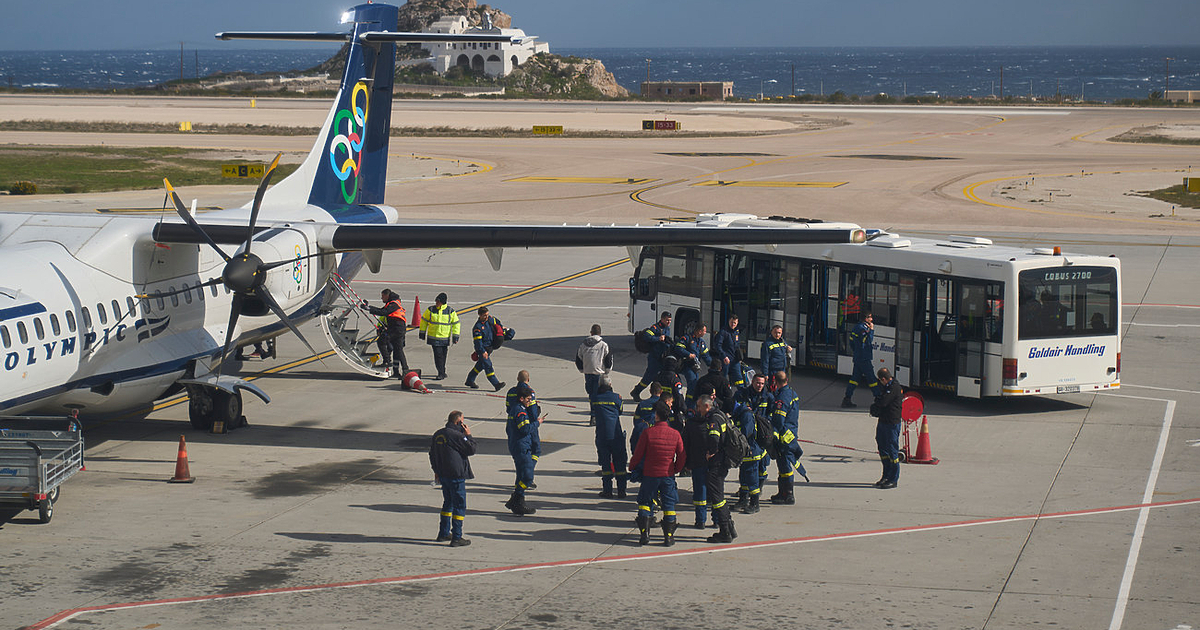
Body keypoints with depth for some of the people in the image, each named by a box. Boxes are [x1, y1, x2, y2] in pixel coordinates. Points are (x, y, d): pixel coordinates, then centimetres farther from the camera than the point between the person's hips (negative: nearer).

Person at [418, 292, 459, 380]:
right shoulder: (431, 310, -1)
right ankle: (441, 373, 0)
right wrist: (422, 332, 11)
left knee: (443, 355, 8)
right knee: (438, 355, -8)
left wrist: (455, 336, 2)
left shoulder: (450, 311, -2)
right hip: (434, 337, -1)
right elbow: (424, 321, 10)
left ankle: (442, 373, 23)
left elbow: (456, 323, 6)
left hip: (445, 338, 1)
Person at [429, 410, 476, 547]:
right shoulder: (456, 435, -17)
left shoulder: (438, 434, 10)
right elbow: (471, 450, -13)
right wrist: (468, 436, -1)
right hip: (456, 476, -8)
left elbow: (432, 454, 19)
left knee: (448, 503, 21)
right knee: (459, 505, -3)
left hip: (442, 474, 8)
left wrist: (437, 471, 27)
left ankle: (443, 533, 26)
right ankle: (456, 538, -4)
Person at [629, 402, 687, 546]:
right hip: (668, 475, 2)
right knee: (669, 505, 10)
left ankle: (645, 533, 3)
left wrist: (632, 467, 12)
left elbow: (638, 454, -6)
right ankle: (668, 536, 8)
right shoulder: (675, 434, -4)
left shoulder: (648, 433, -11)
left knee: (645, 503, 12)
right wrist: (676, 470, 19)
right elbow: (682, 456, 2)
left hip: (649, 474, -2)